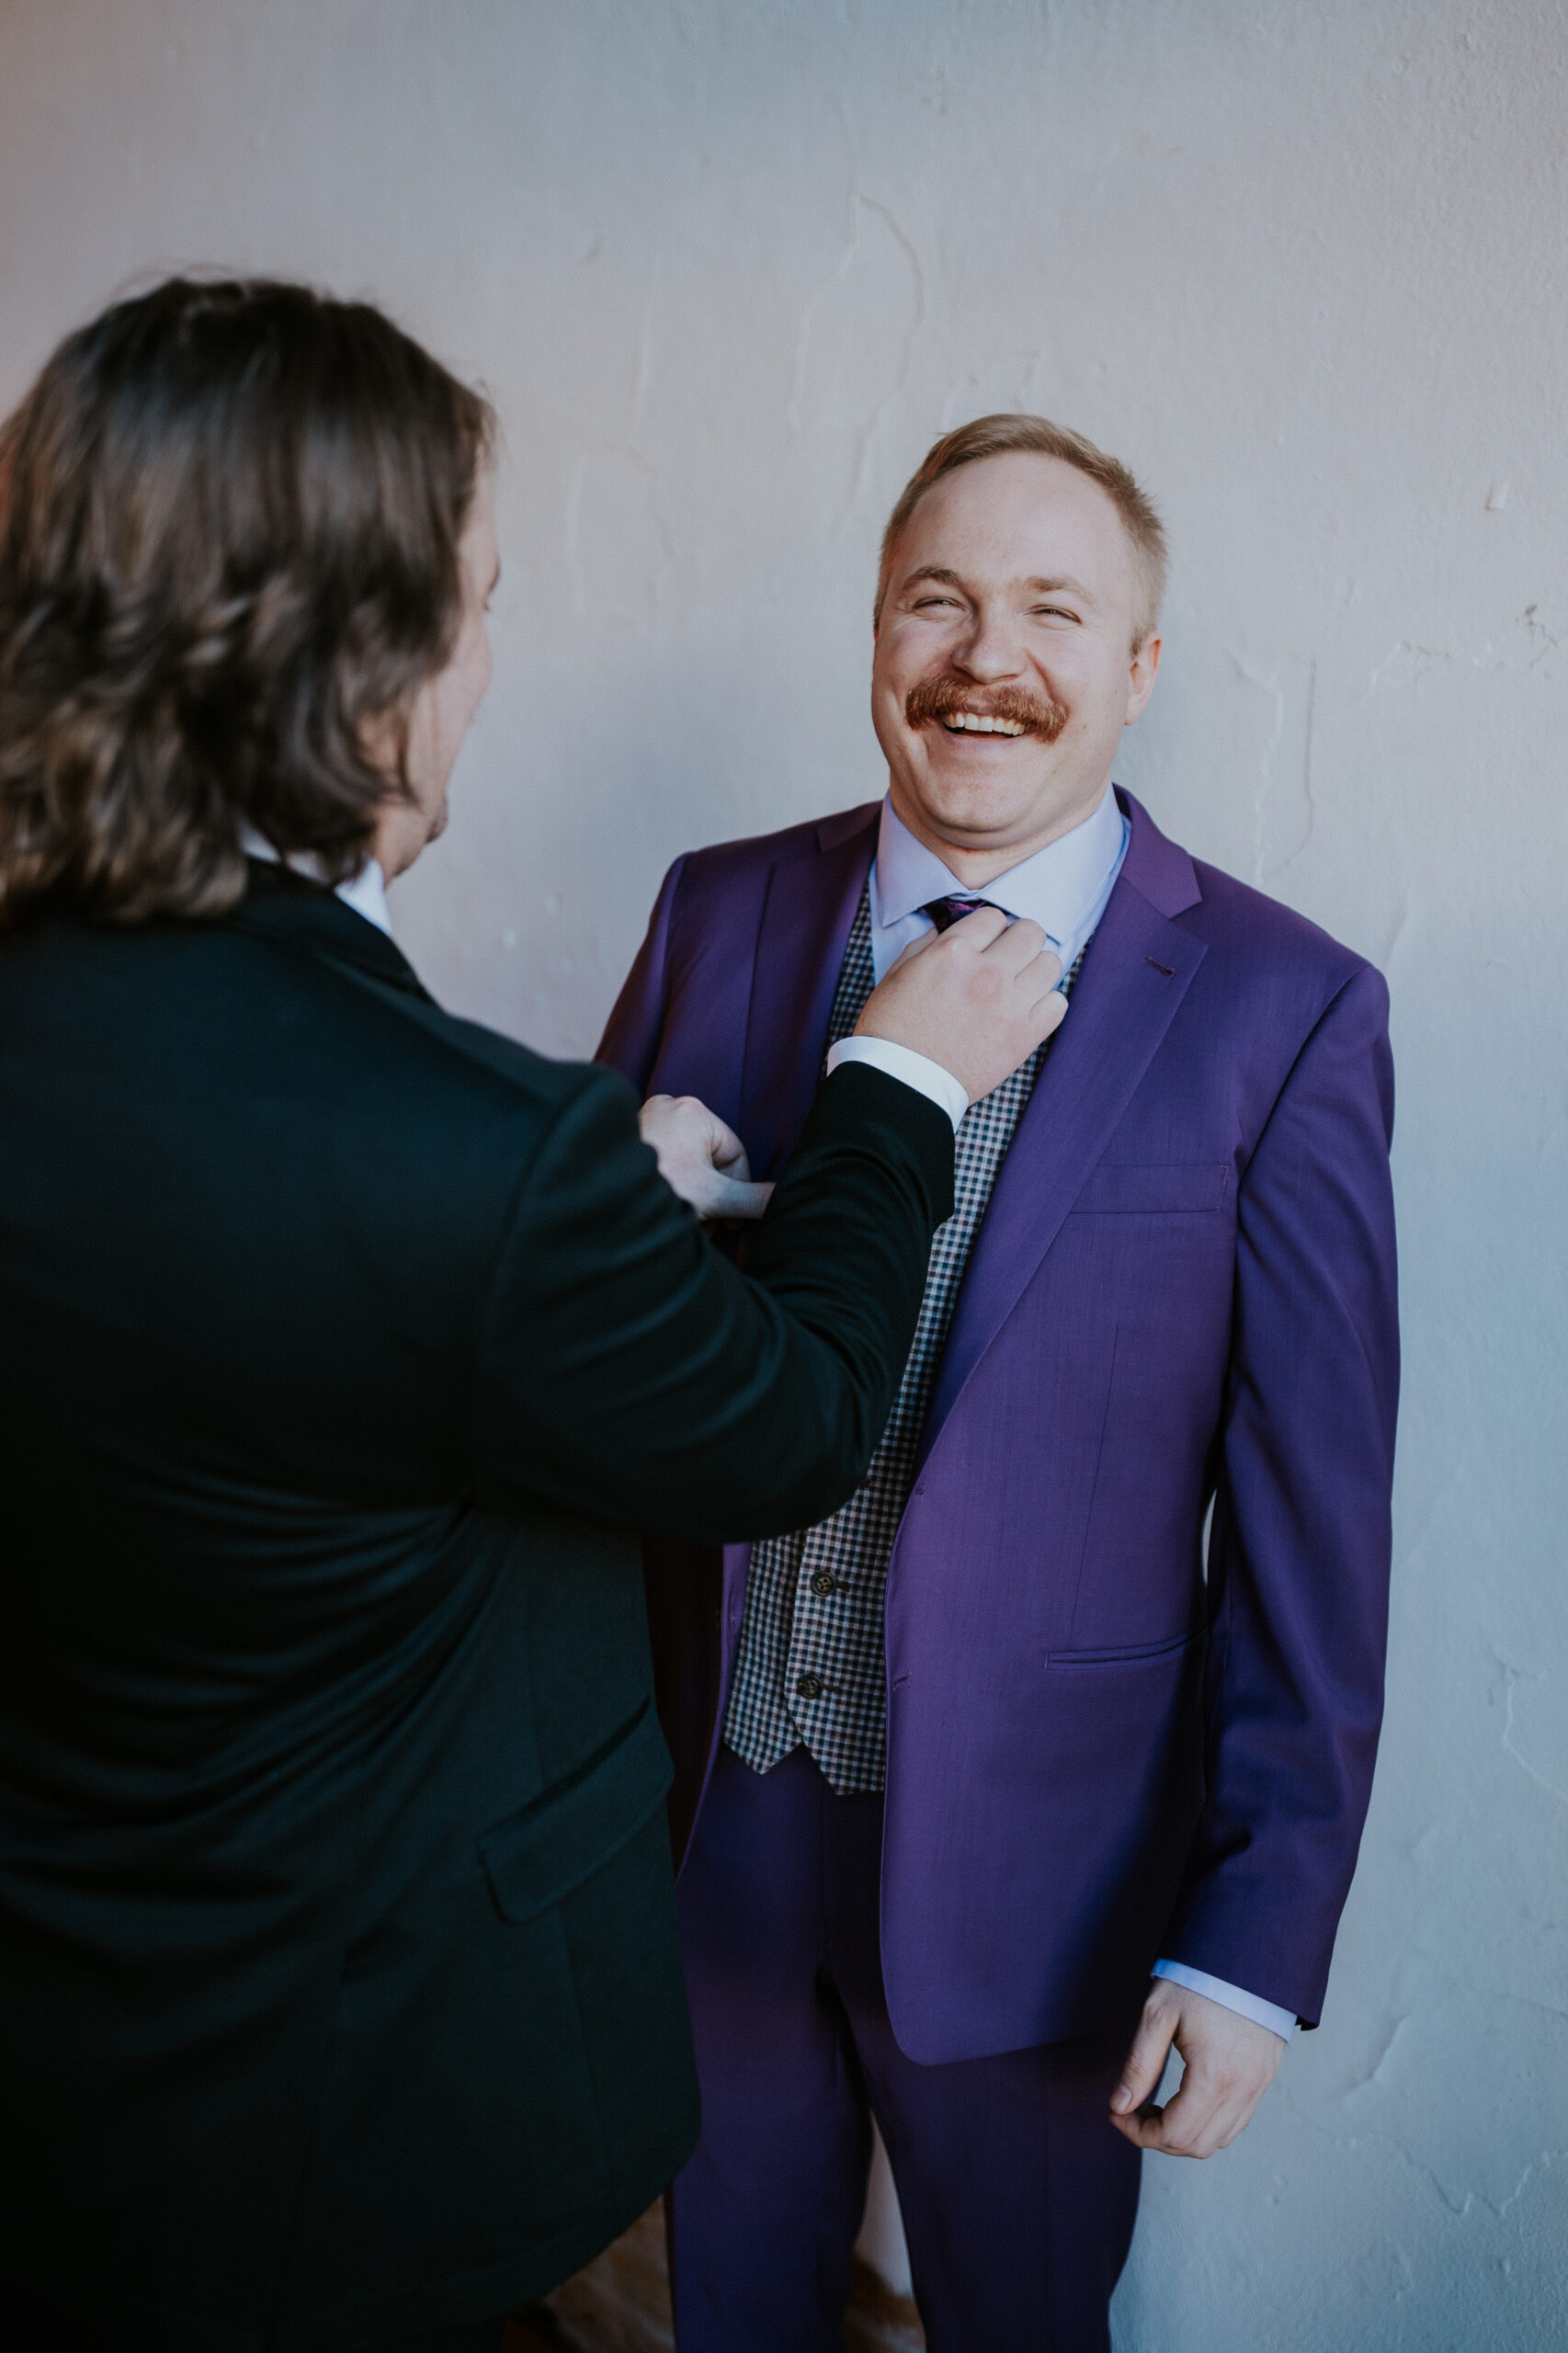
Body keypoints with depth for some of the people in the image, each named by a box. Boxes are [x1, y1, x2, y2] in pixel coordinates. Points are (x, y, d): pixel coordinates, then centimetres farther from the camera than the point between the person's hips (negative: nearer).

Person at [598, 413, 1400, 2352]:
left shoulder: (1282, 1010, -13)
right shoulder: (718, 912, -3)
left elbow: (1314, 1513, -11)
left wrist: (1258, 1937, -10)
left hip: (1032, 1861, -2)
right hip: (699, 1805, 3)